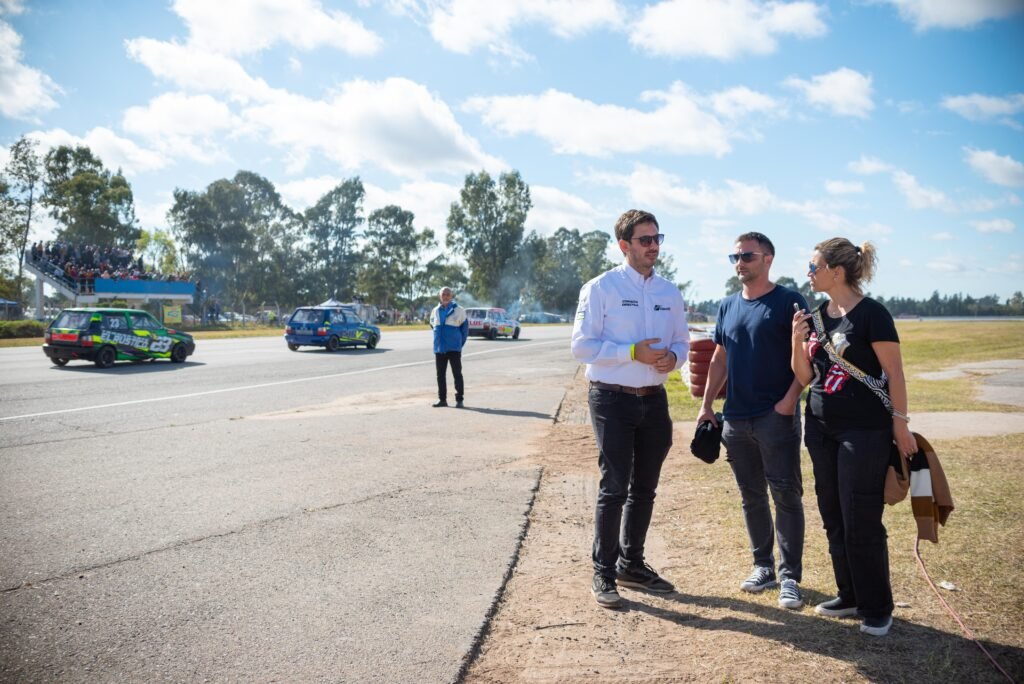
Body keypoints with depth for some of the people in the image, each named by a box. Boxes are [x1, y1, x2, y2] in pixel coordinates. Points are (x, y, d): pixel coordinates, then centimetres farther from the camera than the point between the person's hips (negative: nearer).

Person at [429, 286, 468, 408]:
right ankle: (442, 399, 15)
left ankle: (459, 399, 4)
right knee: (440, 374, 7)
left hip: (454, 348, -4)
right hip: (439, 349, 4)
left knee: (457, 374, -1)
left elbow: (465, 328, 3)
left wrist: (461, 342, 3)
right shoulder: (435, 311, 9)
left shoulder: (459, 310, -2)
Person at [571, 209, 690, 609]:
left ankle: (631, 564, 33)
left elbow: (682, 342, 15)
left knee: (644, 488, 16)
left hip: (654, 399, 6)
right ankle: (603, 573, 11)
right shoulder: (601, 288, -8)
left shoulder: (670, 293, 9)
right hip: (613, 399, -6)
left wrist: (672, 357, -9)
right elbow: (582, 345, -13)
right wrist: (633, 352, -22)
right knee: (614, 487, -4)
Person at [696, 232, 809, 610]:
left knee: (786, 495, -1)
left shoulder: (790, 302, -4)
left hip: (777, 416, -6)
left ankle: (789, 577, 7)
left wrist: (790, 398, -18)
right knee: (751, 496, 13)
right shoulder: (727, 306, 13)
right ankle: (763, 566, 25)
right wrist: (706, 405, 11)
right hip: (735, 418, 6)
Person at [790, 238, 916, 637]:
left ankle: (876, 609, 15)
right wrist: (798, 340, -7)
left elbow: (894, 373, -9)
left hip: (864, 432, -7)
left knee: (862, 524, -1)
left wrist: (900, 424, -11)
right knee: (834, 519, 14)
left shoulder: (871, 313, -11)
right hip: (821, 429, 7)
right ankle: (850, 597, 28)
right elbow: (805, 377, 8)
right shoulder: (816, 315, 8)